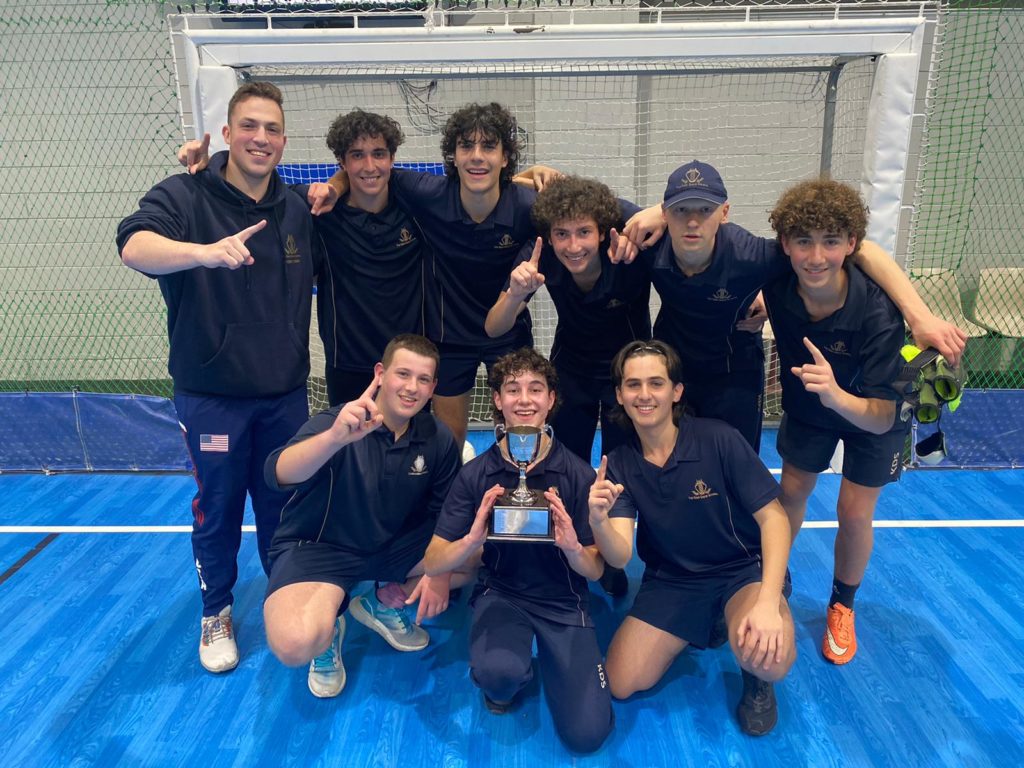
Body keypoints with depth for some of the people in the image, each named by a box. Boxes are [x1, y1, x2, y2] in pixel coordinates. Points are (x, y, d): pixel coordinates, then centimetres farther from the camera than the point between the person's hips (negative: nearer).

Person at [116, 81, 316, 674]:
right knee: (218, 509, 11)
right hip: (212, 395, -3)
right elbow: (135, 246, -31)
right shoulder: (185, 195, -11)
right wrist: (205, 251, -50)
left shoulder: (297, 209, 3)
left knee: (282, 504, 16)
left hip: (285, 392, 4)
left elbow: (315, 273, 19)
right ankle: (217, 611, 35)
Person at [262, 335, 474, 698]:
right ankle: (328, 627, 6)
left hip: (394, 545, 5)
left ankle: (385, 602, 8)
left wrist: (439, 571, -13)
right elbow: (278, 475, -40)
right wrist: (336, 437, -59)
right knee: (295, 644, -32)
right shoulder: (335, 423, -22)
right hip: (318, 547, -5)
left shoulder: (438, 438, -8)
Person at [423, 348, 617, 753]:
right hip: (501, 593, 0)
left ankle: (546, 652, 19)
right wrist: (473, 540, -33)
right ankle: (502, 683, 7)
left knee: (587, 734, -10)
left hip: (563, 600, 1)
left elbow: (595, 570, -7)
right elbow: (434, 563, -11)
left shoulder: (579, 474, -11)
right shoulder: (476, 473, -10)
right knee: (499, 671, -33)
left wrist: (572, 547, -31)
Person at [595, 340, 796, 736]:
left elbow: (773, 517, -16)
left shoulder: (718, 439, -18)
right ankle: (687, 633, 22)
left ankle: (756, 680, 6)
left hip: (743, 568, -3)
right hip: (672, 580, 4)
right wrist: (599, 523, -40)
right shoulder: (618, 465, -8)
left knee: (769, 656, -34)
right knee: (621, 685, -6)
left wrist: (768, 602, -29)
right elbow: (621, 555, -16)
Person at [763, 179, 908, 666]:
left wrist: (837, 397, -57)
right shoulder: (776, 283, -31)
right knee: (791, 492, 12)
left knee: (855, 513, 3)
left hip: (873, 413, -2)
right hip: (807, 404, 3)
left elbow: (882, 417, -40)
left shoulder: (878, 312, -40)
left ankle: (842, 606, 31)